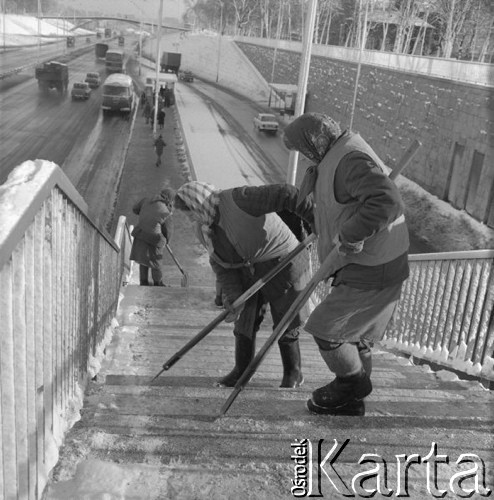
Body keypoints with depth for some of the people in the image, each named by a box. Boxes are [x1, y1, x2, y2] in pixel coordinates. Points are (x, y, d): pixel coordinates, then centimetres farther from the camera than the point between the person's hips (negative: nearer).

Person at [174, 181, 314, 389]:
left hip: (282, 264, -7)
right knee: (244, 321, 10)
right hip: (248, 272, 7)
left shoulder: (238, 199, -24)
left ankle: (293, 374, 23)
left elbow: (286, 195, -28)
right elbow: (222, 265, 1)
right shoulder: (207, 230, 3)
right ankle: (242, 370, 27)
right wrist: (232, 298, -10)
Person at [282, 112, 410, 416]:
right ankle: (350, 401, 34)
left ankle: (352, 382, 21)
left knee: (325, 327, -1)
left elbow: (385, 201, -37)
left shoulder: (351, 160, -22)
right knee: (354, 333, 19)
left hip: (373, 271, -10)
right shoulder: (339, 155, 12)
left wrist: (351, 235, -30)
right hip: (364, 263, 10)